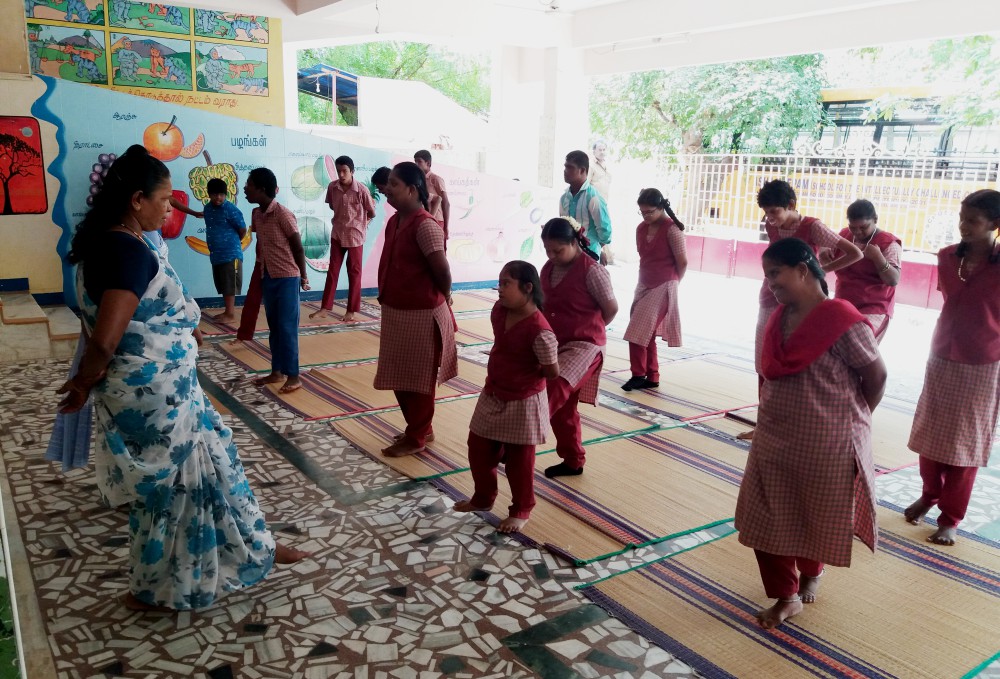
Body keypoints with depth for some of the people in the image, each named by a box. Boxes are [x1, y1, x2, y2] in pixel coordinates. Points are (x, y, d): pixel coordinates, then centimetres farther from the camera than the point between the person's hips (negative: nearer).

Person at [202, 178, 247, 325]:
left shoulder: (231, 210, -14)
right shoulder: (207, 208, 8)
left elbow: (243, 230, -6)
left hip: (230, 254, -7)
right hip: (215, 254, 7)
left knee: (230, 286, -3)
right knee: (223, 286, 14)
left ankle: (231, 315, 3)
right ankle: (228, 312, 24)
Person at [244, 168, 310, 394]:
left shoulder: (283, 214, -16)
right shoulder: (256, 214, 6)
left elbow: (298, 248, -9)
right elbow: (261, 245, 14)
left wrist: (303, 277, -2)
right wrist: (261, 276, 15)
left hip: (287, 278, -7)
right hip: (268, 278, 7)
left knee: (287, 327, -3)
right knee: (274, 327, 13)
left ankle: (293, 376, 5)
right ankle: (277, 372, 23)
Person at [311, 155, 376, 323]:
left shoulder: (362, 190, -17)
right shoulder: (332, 187, -7)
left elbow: (372, 213, -4)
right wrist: (343, 217, 10)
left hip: (355, 235, -3)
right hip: (337, 234, 3)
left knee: (354, 272, 6)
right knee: (332, 270, 7)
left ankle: (351, 310, 14)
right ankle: (325, 308, 13)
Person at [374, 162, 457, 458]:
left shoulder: (425, 225, -21)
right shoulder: (394, 221, 8)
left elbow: (442, 270, -21)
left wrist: (443, 297, -4)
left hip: (421, 314, -9)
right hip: (396, 311, 9)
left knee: (418, 378, 6)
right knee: (400, 376, 19)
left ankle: (416, 438, 21)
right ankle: (419, 428, 35)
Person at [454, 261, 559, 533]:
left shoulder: (539, 330, -28)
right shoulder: (499, 310, -4)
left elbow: (552, 372, -20)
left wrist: (527, 380, -4)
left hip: (522, 403, -8)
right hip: (492, 396, 8)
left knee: (518, 461, 9)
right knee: (478, 449, 18)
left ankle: (521, 511, 30)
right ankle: (483, 498, 41)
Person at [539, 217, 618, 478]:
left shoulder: (592, 271, -16)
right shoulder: (548, 268, 4)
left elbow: (611, 308, -7)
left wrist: (589, 330, 8)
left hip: (583, 345, -7)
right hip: (554, 345, 7)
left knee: (553, 391, -28)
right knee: (563, 407, 14)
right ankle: (573, 461, 29)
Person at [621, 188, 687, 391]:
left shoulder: (671, 230, -14)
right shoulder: (641, 229, 6)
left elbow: (682, 262, -9)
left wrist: (670, 283, 4)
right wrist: (643, 281, 12)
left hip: (663, 288, -7)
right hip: (644, 286, 7)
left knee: (638, 333, -11)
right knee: (646, 335, 9)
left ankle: (639, 375, 1)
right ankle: (651, 378, 18)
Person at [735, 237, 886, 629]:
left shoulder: (841, 320, -20)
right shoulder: (780, 318, 0)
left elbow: (876, 375, -9)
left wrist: (850, 420, 3)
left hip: (826, 447, -6)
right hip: (772, 442, 6)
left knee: (818, 520, 16)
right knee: (768, 521, 10)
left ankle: (811, 573, 46)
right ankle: (787, 596, 28)